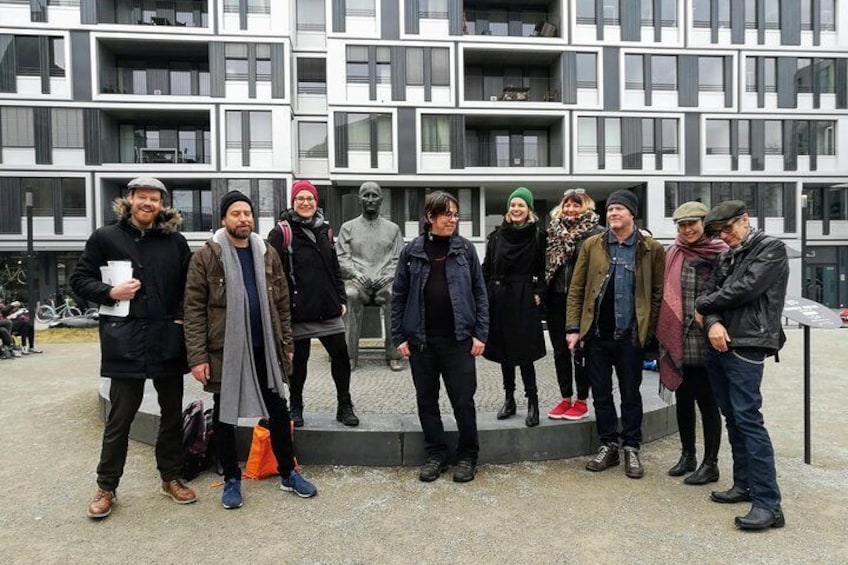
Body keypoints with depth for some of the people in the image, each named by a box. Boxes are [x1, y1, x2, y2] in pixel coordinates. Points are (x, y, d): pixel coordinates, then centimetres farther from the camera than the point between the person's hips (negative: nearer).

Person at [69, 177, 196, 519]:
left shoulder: (175, 241, 7)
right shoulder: (105, 237, 2)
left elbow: (189, 285, 12)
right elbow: (79, 279, 6)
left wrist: (182, 317, -1)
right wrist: (110, 293, -12)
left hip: (167, 339, 2)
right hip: (125, 340, -2)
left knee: (172, 413, 12)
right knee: (120, 417, 6)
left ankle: (171, 478, 28)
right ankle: (106, 487, 24)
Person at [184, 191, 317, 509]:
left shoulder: (268, 255, 7)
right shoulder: (206, 257, -5)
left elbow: (282, 304, 9)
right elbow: (194, 310, -8)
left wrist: (286, 345, 7)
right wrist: (197, 357, -13)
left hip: (265, 350, 4)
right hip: (224, 352, -3)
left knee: (279, 413, 11)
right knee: (224, 416, 11)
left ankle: (288, 473, 28)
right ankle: (231, 479, 29)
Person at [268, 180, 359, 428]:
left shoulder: (324, 230, 12)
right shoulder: (282, 232, -7)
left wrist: (341, 299, 13)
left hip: (328, 308, 5)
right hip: (298, 310, -4)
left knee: (340, 356, 6)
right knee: (298, 360, 9)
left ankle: (345, 406, 21)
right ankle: (295, 408, 28)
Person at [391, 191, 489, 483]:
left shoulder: (465, 249, 1)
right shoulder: (411, 251, 2)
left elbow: (480, 293, 1)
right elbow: (399, 295, 3)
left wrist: (480, 333, -5)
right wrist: (399, 337, -2)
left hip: (458, 338, -1)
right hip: (420, 339, 1)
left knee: (463, 400, 5)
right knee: (426, 400, 11)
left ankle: (467, 456, 23)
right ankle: (436, 455, 27)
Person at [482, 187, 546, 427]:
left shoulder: (538, 236, 0)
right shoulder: (496, 236, 8)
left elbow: (541, 270, 1)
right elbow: (486, 269, 8)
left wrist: (538, 293, -9)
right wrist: (484, 295, 0)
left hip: (524, 300, -4)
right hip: (499, 298, 4)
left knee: (524, 353, -5)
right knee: (503, 351, 10)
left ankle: (532, 403, 6)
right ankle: (509, 400, 23)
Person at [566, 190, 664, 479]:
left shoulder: (651, 249, 0)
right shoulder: (592, 245, 3)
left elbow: (658, 293, 2)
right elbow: (576, 289, 3)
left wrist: (650, 330, -5)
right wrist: (573, 327, -3)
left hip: (630, 335, -2)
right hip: (596, 333, 2)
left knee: (630, 394, 10)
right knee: (601, 393, 11)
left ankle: (631, 449, 24)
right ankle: (608, 445, 26)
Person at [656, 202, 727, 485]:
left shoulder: (720, 253, -6)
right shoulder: (672, 253, 7)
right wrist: (664, 333, 7)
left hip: (705, 342, -5)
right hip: (677, 340, 5)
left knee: (707, 401, 4)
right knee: (683, 399, 15)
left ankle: (710, 464, 18)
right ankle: (687, 455, 31)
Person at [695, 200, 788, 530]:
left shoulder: (771, 248, -2)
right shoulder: (727, 257, 19)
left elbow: (745, 289, -13)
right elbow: (710, 293, 11)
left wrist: (703, 305, 0)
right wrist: (713, 322, -11)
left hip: (746, 346, -7)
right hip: (718, 346, 8)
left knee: (747, 419, -13)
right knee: (732, 418, 12)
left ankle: (768, 504, -9)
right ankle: (744, 484, 23)